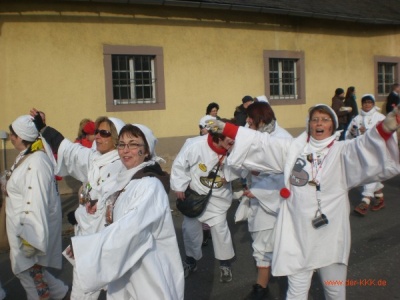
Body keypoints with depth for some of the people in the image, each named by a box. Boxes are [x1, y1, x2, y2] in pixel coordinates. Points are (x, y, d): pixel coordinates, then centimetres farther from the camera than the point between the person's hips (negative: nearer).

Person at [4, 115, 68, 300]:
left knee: (29, 269, 6)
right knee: (24, 268, 19)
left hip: (30, 228, -10)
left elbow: (37, 203, -27)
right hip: (22, 226, 10)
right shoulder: (26, 157, 7)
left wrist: (30, 238, -26)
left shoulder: (36, 162, -25)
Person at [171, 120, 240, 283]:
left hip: (218, 197, 1)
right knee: (190, 227, 11)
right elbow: (180, 165, -16)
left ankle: (225, 264, 21)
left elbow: (233, 174, -11)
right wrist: (179, 187, -13)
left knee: (220, 227, -2)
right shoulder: (195, 145, -30)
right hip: (194, 193, 0)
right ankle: (191, 260, 34)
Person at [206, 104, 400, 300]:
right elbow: (260, 142, 5)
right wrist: (225, 128, -1)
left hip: (331, 233, -1)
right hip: (298, 233, 1)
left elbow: (366, 148, -22)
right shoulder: (294, 147, 7)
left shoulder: (342, 151, -2)